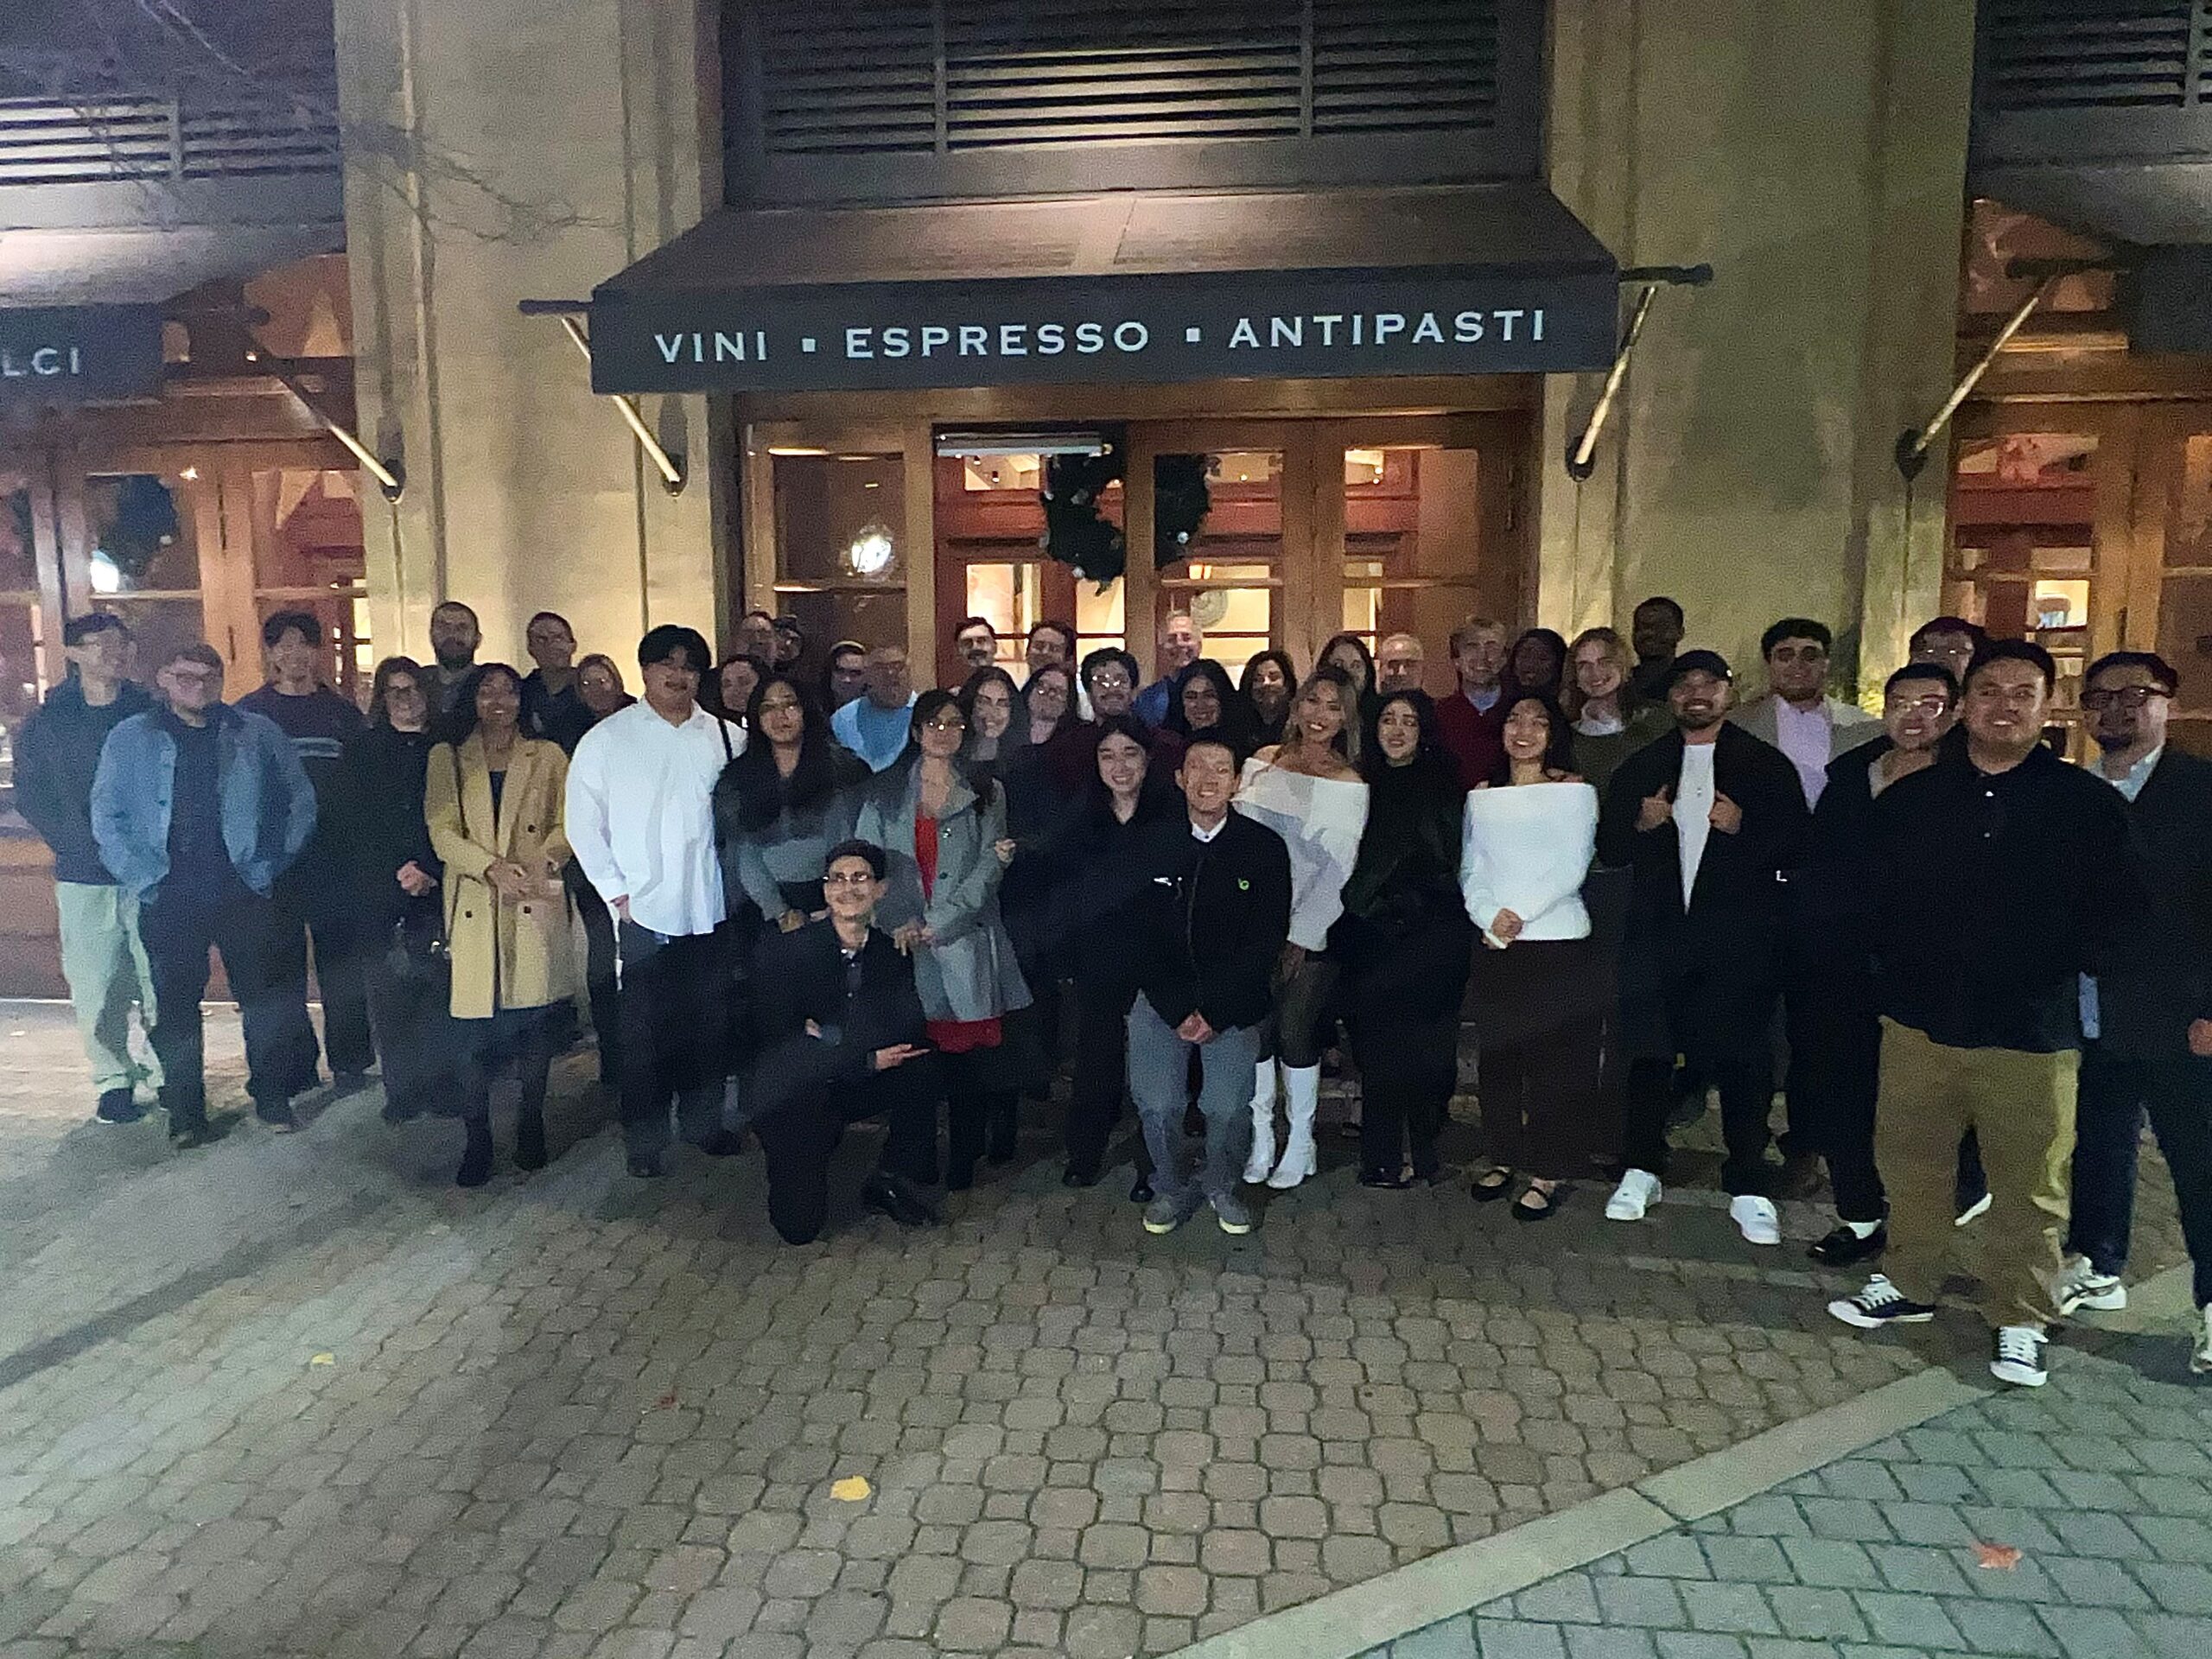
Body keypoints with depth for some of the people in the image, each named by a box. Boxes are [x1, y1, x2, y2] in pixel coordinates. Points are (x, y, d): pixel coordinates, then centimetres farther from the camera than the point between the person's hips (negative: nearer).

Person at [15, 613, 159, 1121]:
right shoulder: (46, 724, 5)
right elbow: (32, 798, 5)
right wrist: (81, 845, -8)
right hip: (84, 876, 0)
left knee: (161, 979, -1)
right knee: (96, 984, 1)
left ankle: (164, 1071, 13)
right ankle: (112, 1080, 14)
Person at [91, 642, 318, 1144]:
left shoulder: (258, 735, 5)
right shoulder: (130, 739, 6)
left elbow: (302, 800, 7)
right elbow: (105, 816, 6)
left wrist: (271, 863, 2)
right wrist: (142, 876, -3)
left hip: (243, 891, 0)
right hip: (169, 898, 0)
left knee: (267, 994, 2)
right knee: (175, 1003, 6)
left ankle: (273, 1096, 17)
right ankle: (184, 1112, 17)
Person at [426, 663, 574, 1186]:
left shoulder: (547, 756, 11)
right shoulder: (446, 758, 11)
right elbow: (441, 830, 0)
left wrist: (544, 863, -17)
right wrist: (493, 867, -16)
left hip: (535, 907, 0)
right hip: (473, 906, 0)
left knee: (535, 1020, 3)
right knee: (474, 1028, -2)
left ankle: (531, 1125, 19)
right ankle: (477, 1138, 10)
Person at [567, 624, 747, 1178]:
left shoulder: (727, 739, 4)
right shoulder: (607, 739, 0)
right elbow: (584, 823, 1)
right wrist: (616, 891, -4)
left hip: (712, 910, 2)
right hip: (643, 912, -2)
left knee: (710, 1025, 11)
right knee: (645, 1032, 4)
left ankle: (705, 1121, 29)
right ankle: (645, 1141, 18)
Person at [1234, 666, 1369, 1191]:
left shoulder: (1349, 784, -3)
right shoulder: (1262, 762, 6)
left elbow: (1339, 872, -5)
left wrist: (1300, 938, -9)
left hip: (1311, 932, -3)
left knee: (1296, 1033, -1)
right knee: (1255, 1028, 5)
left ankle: (1300, 1143, 16)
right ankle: (1260, 1139, 20)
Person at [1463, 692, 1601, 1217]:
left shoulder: (1575, 790, 0)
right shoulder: (1482, 796, 10)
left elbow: (1572, 869, -9)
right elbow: (1470, 870, 4)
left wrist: (1519, 912, -17)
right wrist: (1489, 917, -13)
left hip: (1560, 943, -3)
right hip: (1495, 946, 4)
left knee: (1557, 1059, 1)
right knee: (1499, 1055, 10)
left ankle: (1548, 1172, 10)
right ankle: (1505, 1157, 24)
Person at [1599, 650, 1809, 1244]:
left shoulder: (1767, 766, 5)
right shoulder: (1641, 767, 12)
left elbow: (1795, 849, 0)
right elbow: (1608, 848, 12)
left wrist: (1743, 828, -17)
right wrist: (1640, 824, -8)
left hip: (1739, 937, -2)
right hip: (1657, 933, 2)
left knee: (1741, 1060, 0)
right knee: (1649, 1053, 7)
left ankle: (1748, 1189, 12)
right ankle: (1642, 1171, 21)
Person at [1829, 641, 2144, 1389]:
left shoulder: (2090, 803, -1)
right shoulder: (1909, 798, 4)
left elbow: (2117, 912, 2)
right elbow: (1871, 892, 9)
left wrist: (2065, 966, -6)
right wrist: (1894, 963, 2)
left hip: (2032, 1031, -2)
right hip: (1920, 1019, 2)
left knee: (2029, 1185, 6)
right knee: (1910, 1162, 14)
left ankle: (2020, 1319, 23)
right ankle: (1907, 1284, 31)